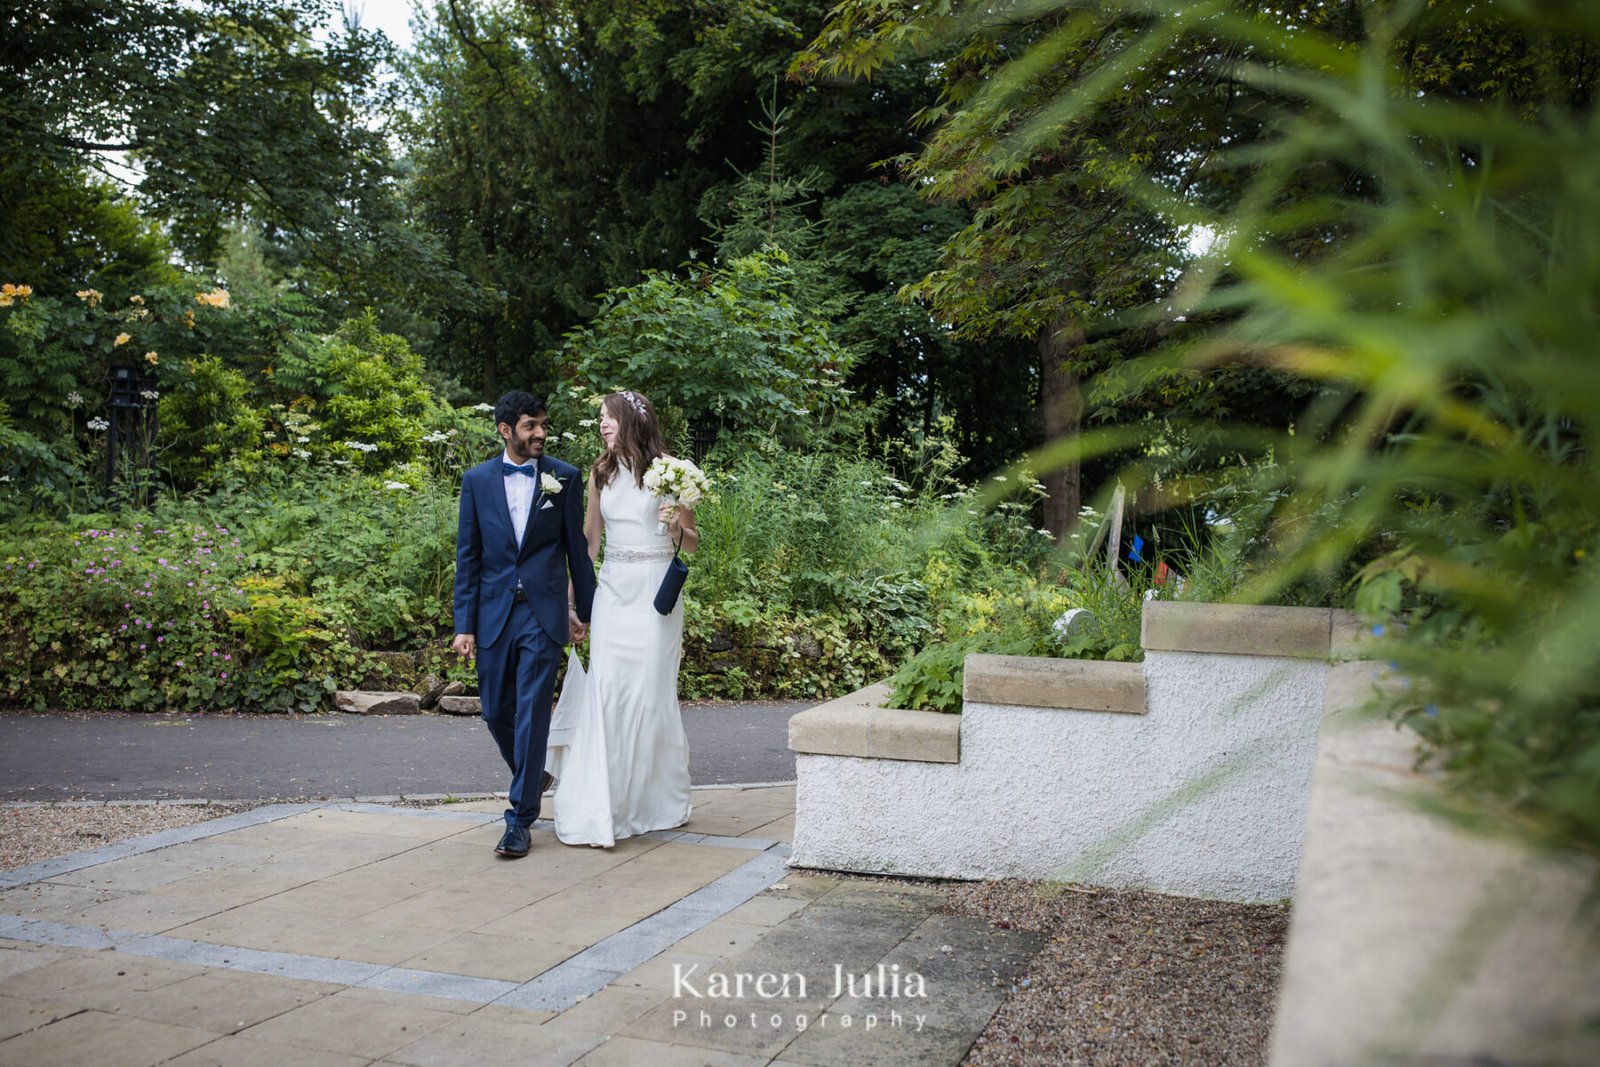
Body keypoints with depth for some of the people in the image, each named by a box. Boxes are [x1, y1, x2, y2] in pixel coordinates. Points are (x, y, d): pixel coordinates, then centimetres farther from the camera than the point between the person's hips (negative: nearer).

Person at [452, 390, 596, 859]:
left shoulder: (564, 477, 0)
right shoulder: (477, 480, 3)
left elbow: (576, 547, 6)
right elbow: (468, 556, 4)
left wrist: (585, 609, 9)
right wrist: (464, 623, 0)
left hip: (544, 612, -2)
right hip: (494, 612, 2)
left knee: (532, 712, -5)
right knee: (496, 711, 11)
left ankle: (520, 818, 3)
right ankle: (531, 778, 39)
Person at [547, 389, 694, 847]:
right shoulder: (601, 474, 11)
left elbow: (693, 544, 3)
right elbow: (588, 539, 18)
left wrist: (676, 524, -18)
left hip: (655, 592, -3)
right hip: (612, 591, 3)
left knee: (650, 692, -1)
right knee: (606, 690, -5)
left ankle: (656, 800, 15)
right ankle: (603, 807, 0)